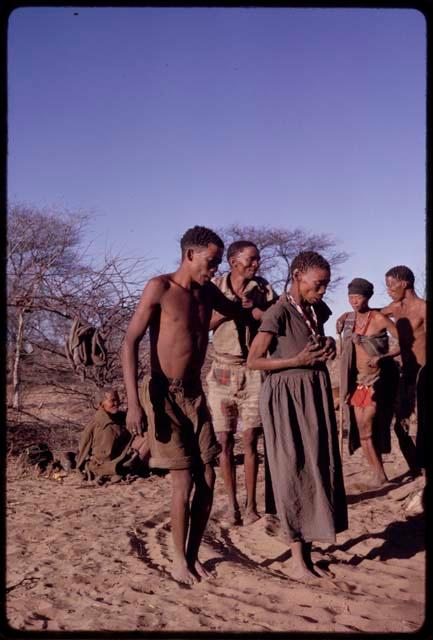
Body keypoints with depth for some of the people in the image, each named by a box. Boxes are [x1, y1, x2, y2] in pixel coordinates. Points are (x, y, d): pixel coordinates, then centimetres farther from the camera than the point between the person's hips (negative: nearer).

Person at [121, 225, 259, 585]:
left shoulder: (207, 292, 9)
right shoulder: (160, 288, -9)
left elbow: (241, 312, 28)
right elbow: (130, 342, -14)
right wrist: (133, 402, -21)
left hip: (195, 394, 6)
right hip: (163, 395, -6)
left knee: (207, 480, 2)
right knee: (184, 481, -6)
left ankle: (193, 556, 18)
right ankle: (180, 562, 11)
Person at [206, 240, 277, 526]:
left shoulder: (264, 289, 1)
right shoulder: (214, 287, 1)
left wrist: (249, 308, -17)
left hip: (253, 371, -1)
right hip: (222, 371, 1)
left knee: (250, 441, -1)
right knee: (225, 441, 3)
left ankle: (251, 505, 9)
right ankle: (232, 504, 14)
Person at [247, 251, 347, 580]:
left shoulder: (318, 309, 9)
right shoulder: (279, 312, -13)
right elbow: (253, 360, -14)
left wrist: (328, 346, 4)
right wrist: (299, 361, -19)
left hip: (317, 393, 8)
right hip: (286, 396, -8)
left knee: (319, 468, 7)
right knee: (293, 471, -4)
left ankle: (307, 550, 16)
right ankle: (297, 558, 4)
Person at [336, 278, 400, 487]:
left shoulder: (378, 318, -11)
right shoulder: (347, 319, 5)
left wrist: (382, 357, -23)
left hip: (378, 379, -6)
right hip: (357, 381, 6)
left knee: (366, 426, -13)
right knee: (362, 430, 3)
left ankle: (379, 474, 0)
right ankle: (379, 474, 14)